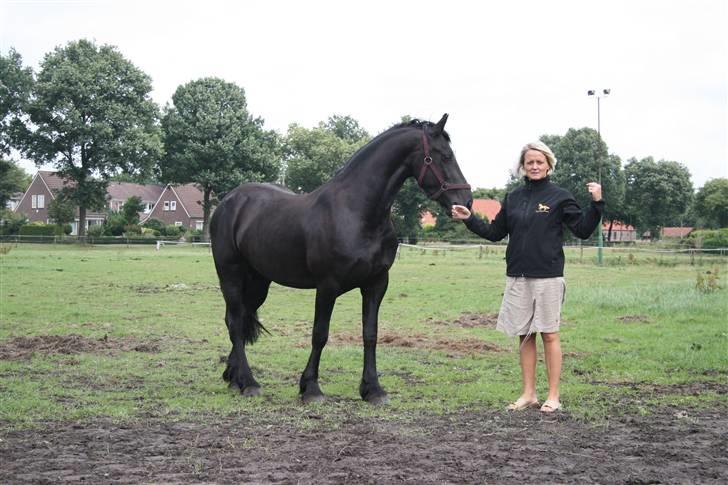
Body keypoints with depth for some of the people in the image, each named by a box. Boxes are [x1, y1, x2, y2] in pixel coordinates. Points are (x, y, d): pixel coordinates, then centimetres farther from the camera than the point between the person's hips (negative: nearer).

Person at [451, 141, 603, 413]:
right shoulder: (513, 198, 10)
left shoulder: (559, 197, -2)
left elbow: (583, 230, -5)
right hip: (518, 277, 4)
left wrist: (596, 204, -17)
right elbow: (495, 233, 17)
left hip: (548, 276, -4)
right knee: (525, 335, 9)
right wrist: (469, 219, 8)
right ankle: (528, 394, 18)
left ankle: (553, 396, 10)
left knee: (549, 335, 2)